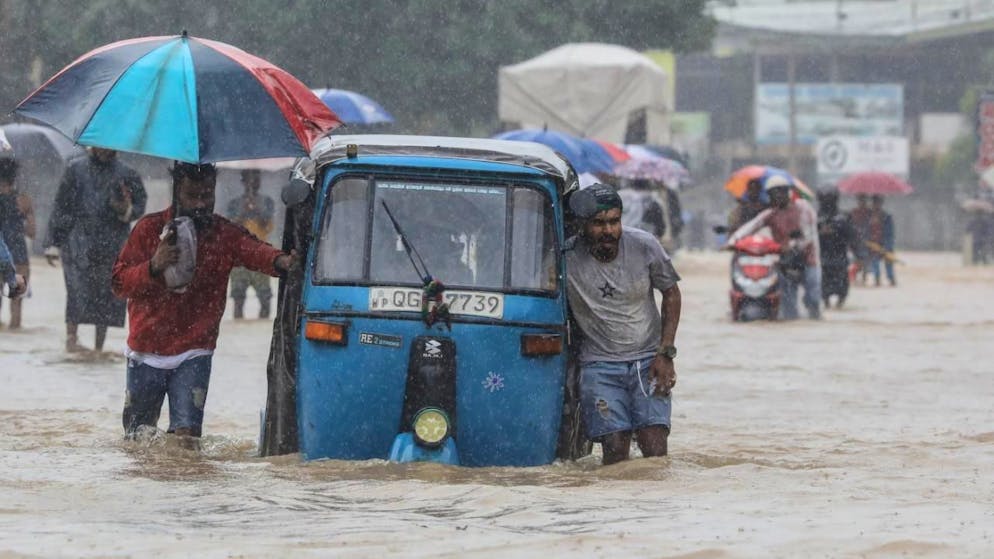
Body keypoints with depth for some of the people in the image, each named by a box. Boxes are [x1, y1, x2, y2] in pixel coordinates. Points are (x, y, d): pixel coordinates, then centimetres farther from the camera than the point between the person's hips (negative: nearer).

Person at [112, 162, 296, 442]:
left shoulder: (225, 234, -2)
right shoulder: (149, 229, -2)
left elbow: (254, 250, -23)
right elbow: (120, 282, -5)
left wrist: (279, 261, -47)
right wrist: (153, 267, -25)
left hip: (193, 354, -1)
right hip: (146, 351, 1)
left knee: (187, 432, -16)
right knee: (137, 437, 15)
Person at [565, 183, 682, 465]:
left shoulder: (644, 246, -6)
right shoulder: (567, 257, -11)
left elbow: (671, 294, 7)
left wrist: (665, 354, -1)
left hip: (648, 361, 1)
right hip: (599, 365, -1)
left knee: (654, 447, -13)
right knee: (615, 449, -13)